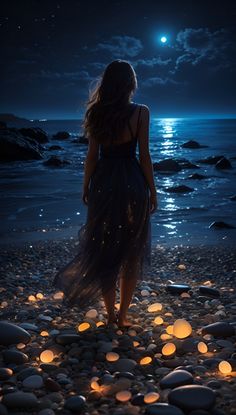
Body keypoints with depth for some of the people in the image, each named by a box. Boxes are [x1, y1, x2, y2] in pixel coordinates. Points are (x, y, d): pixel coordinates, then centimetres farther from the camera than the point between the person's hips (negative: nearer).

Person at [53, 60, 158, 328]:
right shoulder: (140, 112, -6)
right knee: (131, 252, 9)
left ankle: (110, 314, 18)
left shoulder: (96, 112, 1)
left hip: (103, 183, 3)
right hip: (132, 184, -2)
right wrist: (152, 191, 1)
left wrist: (86, 187, 11)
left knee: (103, 249, 11)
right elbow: (144, 155, -7)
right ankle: (122, 315, 15)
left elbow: (92, 155, 2)